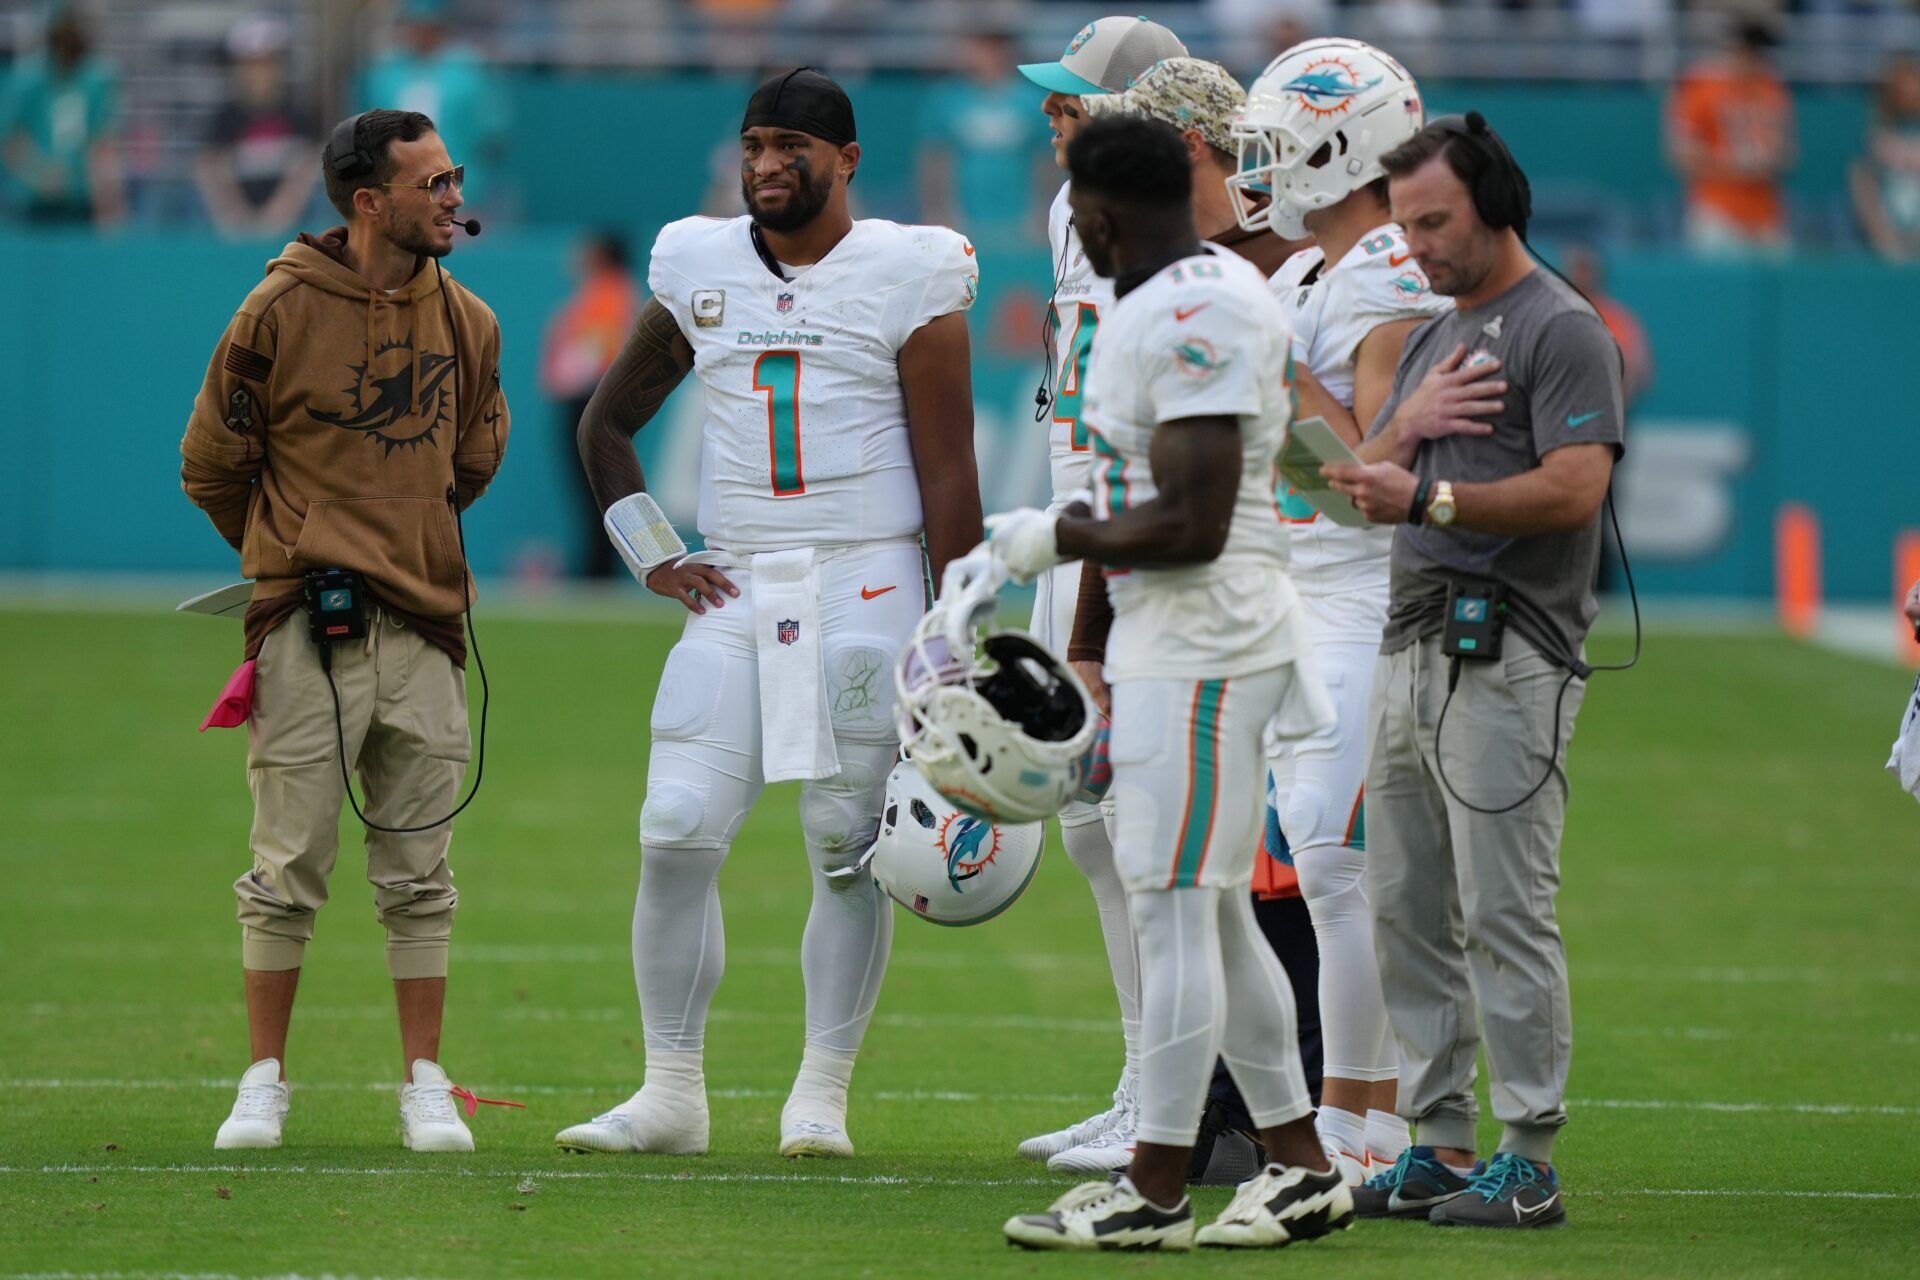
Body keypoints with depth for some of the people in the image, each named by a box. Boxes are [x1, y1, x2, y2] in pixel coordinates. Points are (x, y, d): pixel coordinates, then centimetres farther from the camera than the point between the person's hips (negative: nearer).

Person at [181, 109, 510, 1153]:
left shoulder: (467, 324, 8)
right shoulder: (281, 312, -6)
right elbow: (212, 465, 5)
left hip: (425, 628, 4)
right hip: (306, 632, -4)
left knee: (418, 873, 6)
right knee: (289, 865, 0)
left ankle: (425, 1085, 11)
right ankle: (266, 1080, 9)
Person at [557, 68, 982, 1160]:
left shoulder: (909, 277, -2)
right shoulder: (700, 270, 9)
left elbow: (949, 477, -3)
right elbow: (608, 424, 21)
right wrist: (650, 553, 8)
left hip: (866, 588, -3)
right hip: (735, 589, 3)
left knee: (849, 847, 0)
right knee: (678, 835, -5)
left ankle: (822, 1098, 7)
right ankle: (671, 1094, 2)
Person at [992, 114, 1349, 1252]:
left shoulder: (1195, 319, -19)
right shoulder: (1219, 292, 15)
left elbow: (1194, 526, -22)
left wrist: (1061, 538, -10)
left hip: (1200, 644, -11)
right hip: (1190, 637, 11)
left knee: (1176, 911, -6)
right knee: (1213, 912, 14)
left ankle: (1154, 1190, -2)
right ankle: (1300, 1167, 18)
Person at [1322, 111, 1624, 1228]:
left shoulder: (1562, 330, -6)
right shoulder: (1435, 339, 21)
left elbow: (1573, 489, -18)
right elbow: (1370, 487, 19)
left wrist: (1429, 498, -21)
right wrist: (1407, 426, -2)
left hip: (1508, 661, -9)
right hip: (1413, 651, 9)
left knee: (1505, 911, -10)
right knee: (1407, 912, 8)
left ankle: (1531, 1162, -8)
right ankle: (1442, 1146, 14)